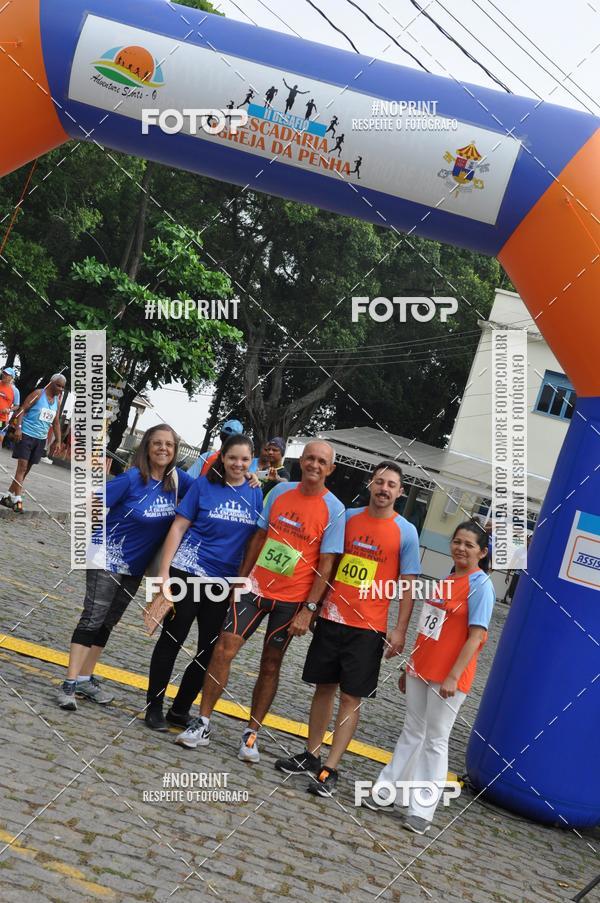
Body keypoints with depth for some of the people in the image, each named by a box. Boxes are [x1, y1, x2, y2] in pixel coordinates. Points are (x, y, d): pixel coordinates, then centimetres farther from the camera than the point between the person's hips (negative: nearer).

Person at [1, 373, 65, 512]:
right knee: (22, 466, -12)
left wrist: (57, 440, 9)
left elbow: (56, 422, 16)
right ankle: (17, 499, -13)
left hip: (41, 438, 7)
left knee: (26, 468, 9)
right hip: (27, 435, -7)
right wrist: (18, 428, -22)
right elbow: (23, 409, -12)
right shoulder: (38, 394, -8)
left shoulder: (57, 401, 11)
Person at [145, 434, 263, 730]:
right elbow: (178, 527, -5)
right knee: (171, 639, 3)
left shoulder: (256, 493, 1)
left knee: (211, 649, 9)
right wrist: (164, 571, -10)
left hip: (225, 581, 4)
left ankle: (180, 710, 24)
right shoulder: (204, 485, -5)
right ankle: (154, 707, 17)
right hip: (187, 572, -4)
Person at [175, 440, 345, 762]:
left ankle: (251, 735, 19)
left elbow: (326, 565, -9)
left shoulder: (334, 510, -9)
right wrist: (241, 577, 11)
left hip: (292, 599, -3)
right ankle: (202, 725, 4)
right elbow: (260, 536, 11)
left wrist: (308, 609, -14)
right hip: (256, 587, 3)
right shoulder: (280, 491, 3)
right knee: (224, 649, -5)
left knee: (270, 666, 6)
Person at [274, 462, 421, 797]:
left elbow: (407, 584, -3)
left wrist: (400, 630, -6)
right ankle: (311, 755, 24)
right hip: (332, 618, 3)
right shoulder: (348, 518, 4)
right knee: (324, 687, 11)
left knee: (351, 697, 0)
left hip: (368, 628, -3)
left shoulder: (405, 532, -4)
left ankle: (330, 770, 4)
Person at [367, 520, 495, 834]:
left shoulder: (480, 585, -11)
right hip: (420, 670, 7)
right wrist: (411, 666, 17)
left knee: (435, 740, 1)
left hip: (448, 677, -7)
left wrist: (453, 677, -21)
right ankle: (385, 790, 24)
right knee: (411, 732, 16)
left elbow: (476, 636, -16)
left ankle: (422, 811, 9)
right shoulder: (447, 581, 11)